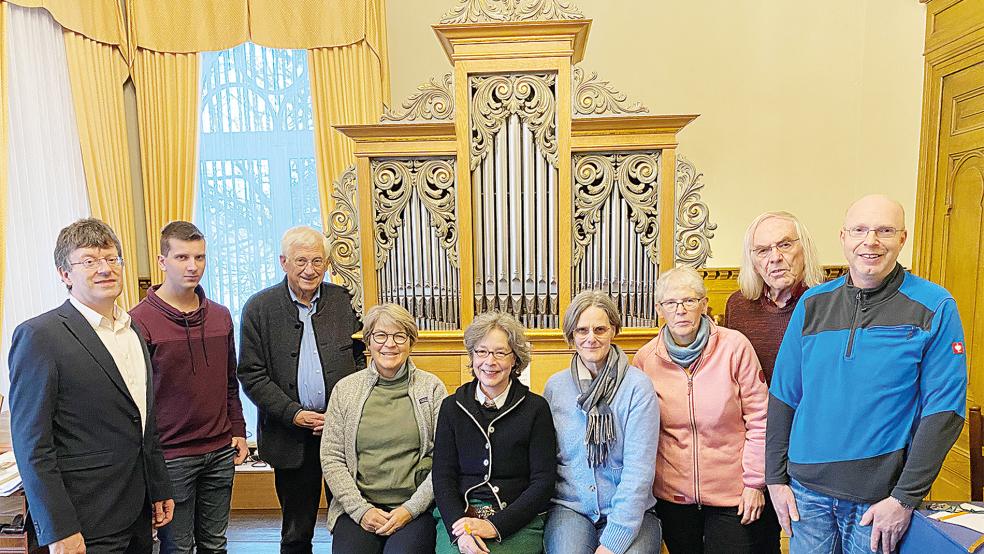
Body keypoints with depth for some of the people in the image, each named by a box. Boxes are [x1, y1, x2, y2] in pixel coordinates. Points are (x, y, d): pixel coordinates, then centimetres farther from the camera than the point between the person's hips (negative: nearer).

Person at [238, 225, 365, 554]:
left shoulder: (345, 301, 2)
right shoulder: (259, 308, -1)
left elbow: (360, 359, 6)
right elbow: (251, 375, -3)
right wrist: (294, 414, -12)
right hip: (292, 434, -1)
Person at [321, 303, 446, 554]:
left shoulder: (431, 387, 2)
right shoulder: (345, 389, 7)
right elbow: (331, 459, 5)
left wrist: (410, 509, -9)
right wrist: (361, 509, -5)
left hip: (416, 507, -1)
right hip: (358, 507, 2)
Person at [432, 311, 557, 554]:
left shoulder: (536, 408, 2)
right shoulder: (452, 407, 8)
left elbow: (543, 482, -2)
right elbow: (442, 477, 4)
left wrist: (495, 525, -13)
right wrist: (459, 529, -13)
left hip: (518, 522, -1)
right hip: (458, 515, 1)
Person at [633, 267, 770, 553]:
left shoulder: (734, 346, -11)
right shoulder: (646, 357, -4)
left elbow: (759, 419, -5)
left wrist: (755, 482, -5)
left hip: (732, 494, -2)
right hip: (672, 494, 2)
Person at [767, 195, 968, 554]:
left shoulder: (935, 308, -7)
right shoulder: (812, 304, 0)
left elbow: (944, 410, -9)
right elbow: (783, 395, 2)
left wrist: (906, 498, -12)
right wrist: (776, 477, 1)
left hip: (881, 497, -2)